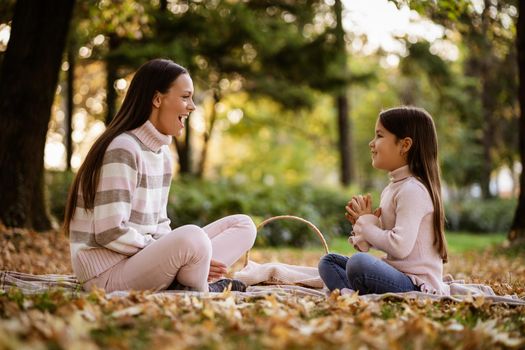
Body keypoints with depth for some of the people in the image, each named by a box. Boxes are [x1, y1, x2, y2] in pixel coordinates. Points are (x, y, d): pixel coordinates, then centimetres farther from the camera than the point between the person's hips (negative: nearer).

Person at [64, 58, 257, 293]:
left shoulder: (163, 153, 13)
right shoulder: (123, 150, -15)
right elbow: (109, 233, -21)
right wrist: (174, 255, -16)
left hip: (143, 258, 9)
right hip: (108, 272, -9)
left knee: (243, 225, 3)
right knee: (191, 237, -36)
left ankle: (180, 284, -16)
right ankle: (198, 292, -7)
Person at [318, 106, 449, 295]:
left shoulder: (413, 190, -14)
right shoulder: (392, 188, 15)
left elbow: (399, 246, -24)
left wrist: (366, 223, -9)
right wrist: (362, 222, 3)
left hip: (416, 285, -11)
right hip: (396, 275, 11)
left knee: (358, 262, -35)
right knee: (328, 261, 9)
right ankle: (349, 294, -17)